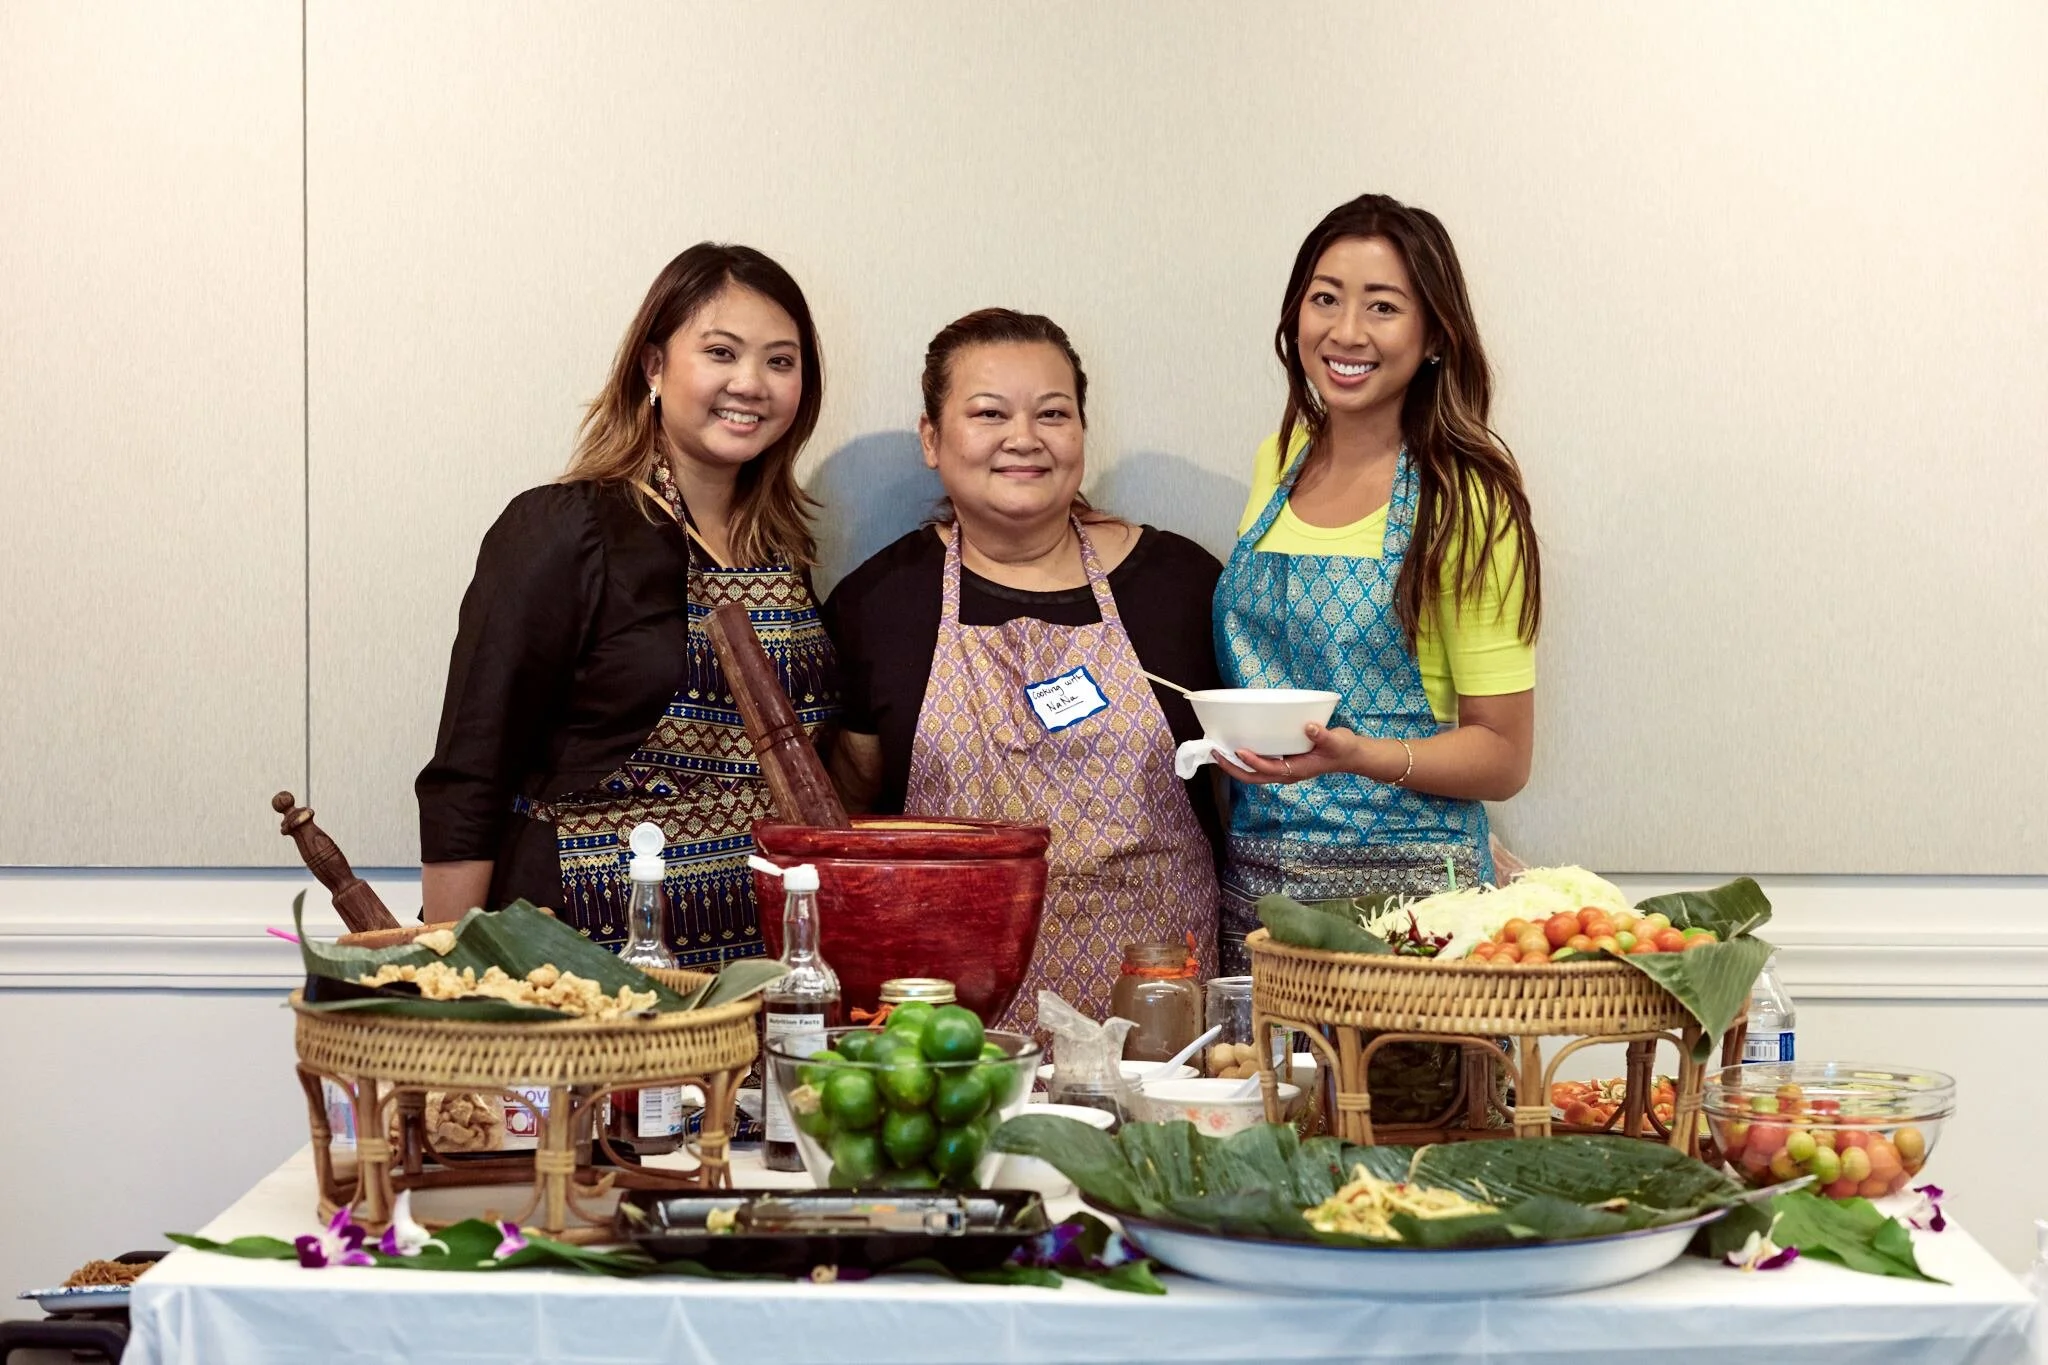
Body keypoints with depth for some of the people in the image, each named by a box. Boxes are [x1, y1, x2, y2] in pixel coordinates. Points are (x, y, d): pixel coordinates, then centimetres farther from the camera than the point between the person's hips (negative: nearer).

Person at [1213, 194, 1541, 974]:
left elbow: (1504, 756, -7)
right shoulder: (1281, 459, 9)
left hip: (1399, 887, -5)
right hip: (1252, 881, 5)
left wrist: (1357, 755, -23)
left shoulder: (1464, 500, -8)